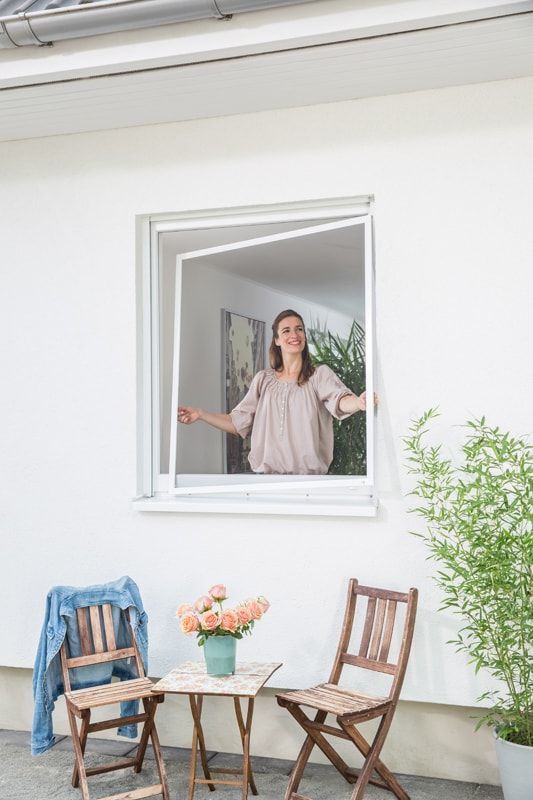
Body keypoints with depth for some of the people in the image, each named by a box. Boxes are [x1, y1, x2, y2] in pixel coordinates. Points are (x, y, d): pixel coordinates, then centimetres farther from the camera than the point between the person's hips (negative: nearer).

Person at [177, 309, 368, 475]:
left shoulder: (320, 374, 4)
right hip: (267, 472, 2)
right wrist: (200, 414, 4)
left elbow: (340, 401, -16)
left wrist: (358, 402, -39)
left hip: (309, 473, -2)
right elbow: (237, 423, 15)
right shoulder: (263, 380, 15)